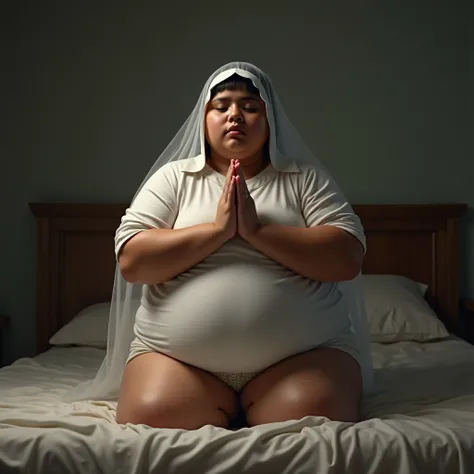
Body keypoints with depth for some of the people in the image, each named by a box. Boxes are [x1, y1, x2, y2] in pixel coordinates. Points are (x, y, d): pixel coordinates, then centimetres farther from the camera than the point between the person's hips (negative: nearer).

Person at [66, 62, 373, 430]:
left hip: (302, 352, 0)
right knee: (152, 417, -24)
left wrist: (257, 230, -15)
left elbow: (347, 258, -7)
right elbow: (131, 261, -4)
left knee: (314, 418, -26)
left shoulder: (306, 178, 6)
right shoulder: (173, 177, 8)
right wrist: (217, 229, -14)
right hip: (179, 354, 1)